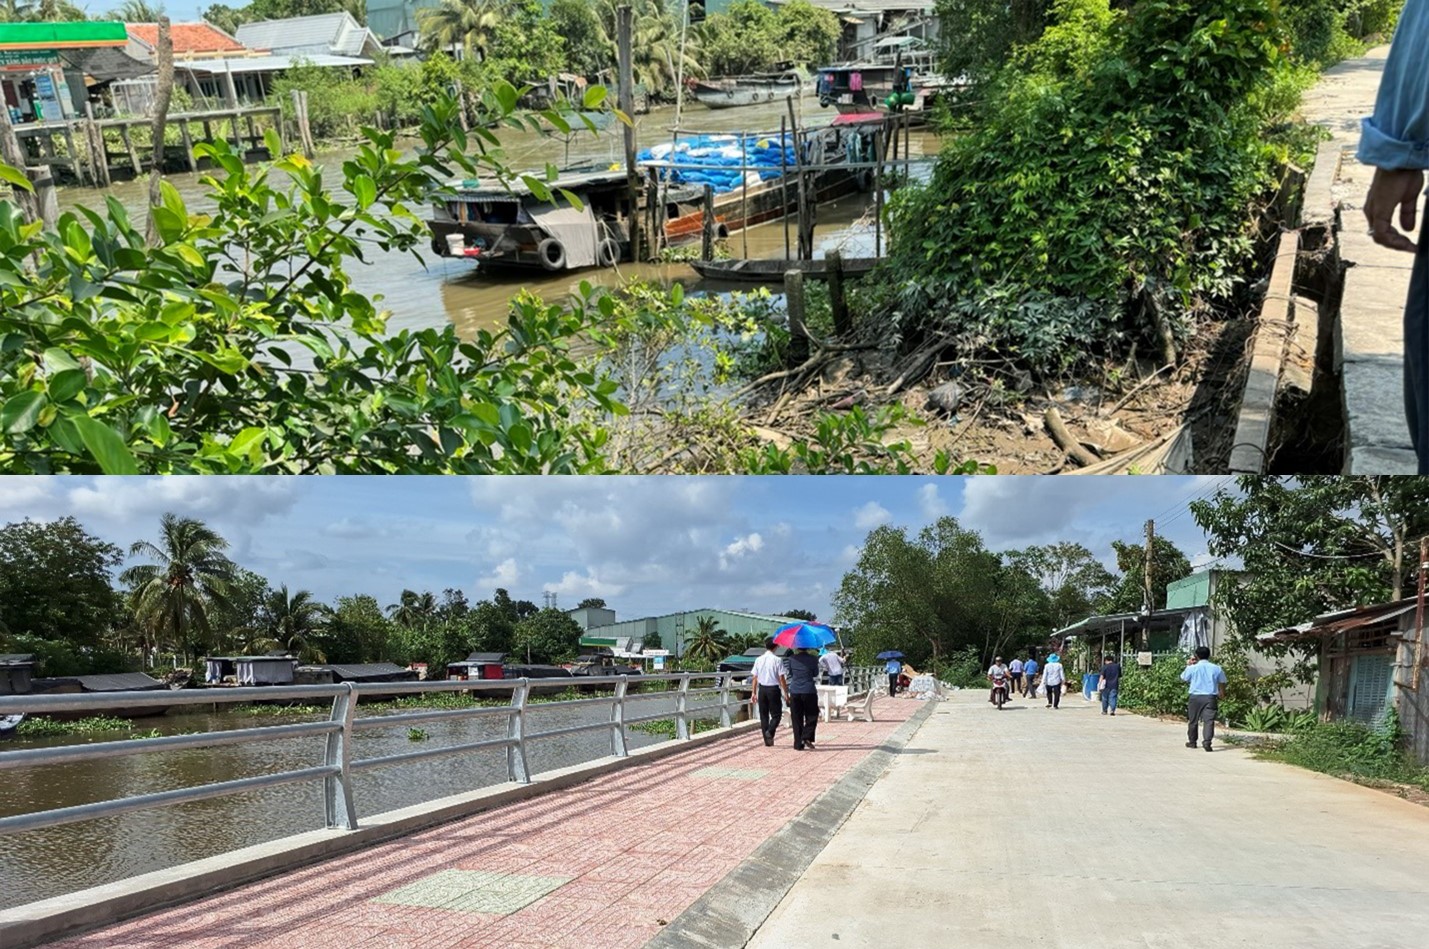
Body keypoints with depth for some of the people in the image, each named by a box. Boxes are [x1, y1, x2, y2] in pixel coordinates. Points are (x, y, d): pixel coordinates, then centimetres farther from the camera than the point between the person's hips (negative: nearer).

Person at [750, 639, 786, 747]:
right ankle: (770, 731, -17)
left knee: (764, 714, 11)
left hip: (762, 689, 4)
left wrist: (754, 692, 13)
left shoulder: (759, 660, 3)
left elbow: (755, 678, 6)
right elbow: (781, 679, -9)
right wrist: (786, 692, -2)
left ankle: (767, 739, 12)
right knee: (776, 714, 6)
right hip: (773, 689, -4)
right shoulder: (777, 660, -10)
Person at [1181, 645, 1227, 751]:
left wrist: (1188, 665, 20)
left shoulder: (1192, 668, -2)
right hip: (1210, 698, 0)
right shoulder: (1217, 668, 2)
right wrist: (1222, 694, 29)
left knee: (1193, 721, 14)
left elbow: (1183, 678, 12)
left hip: (1195, 697, 0)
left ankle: (1192, 742, 25)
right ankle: (1207, 741, -24)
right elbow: (1222, 683, 11)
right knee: (1209, 720, -7)